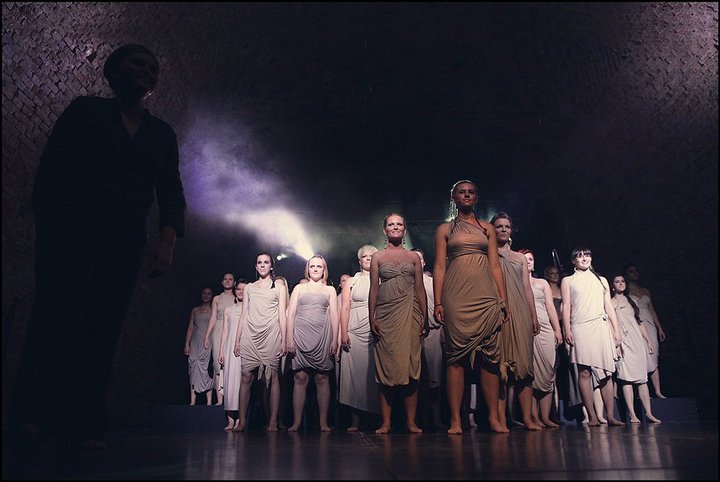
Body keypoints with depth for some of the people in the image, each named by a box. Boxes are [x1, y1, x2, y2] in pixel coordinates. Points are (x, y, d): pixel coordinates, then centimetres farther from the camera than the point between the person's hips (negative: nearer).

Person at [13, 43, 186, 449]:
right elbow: (51, 168, 5)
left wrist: (167, 245, -4)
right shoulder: (85, 111, 11)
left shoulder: (162, 135, 18)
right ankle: (35, 415, -3)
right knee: (60, 317, -14)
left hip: (124, 246, 3)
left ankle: (84, 426, 4)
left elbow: (171, 195, 11)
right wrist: (46, 225, -6)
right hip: (70, 232, -2)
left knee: (104, 333, -1)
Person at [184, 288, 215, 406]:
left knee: (207, 369, -7)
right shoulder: (195, 310, 16)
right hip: (196, 342, 3)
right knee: (194, 369, -3)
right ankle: (192, 401, -2)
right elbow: (190, 328, 14)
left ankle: (209, 402, -7)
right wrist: (187, 344, 4)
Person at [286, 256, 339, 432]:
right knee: (300, 377, -4)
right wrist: (289, 339, -1)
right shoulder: (299, 288, 16)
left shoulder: (330, 290, 16)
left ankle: (323, 422, 4)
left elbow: (334, 316, 9)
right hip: (301, 336, 0)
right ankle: (296, 422, 1)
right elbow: (291, 314, 10)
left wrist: (335, 340, -1)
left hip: (322, 337, 0)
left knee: (322, 378, -2)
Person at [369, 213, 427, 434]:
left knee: (409, 365, -3)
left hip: (409, 314, 1)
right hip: (385, 316, 0)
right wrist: (372, 318, -2)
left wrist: (424, 317, 2)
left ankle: (411, 421, 3)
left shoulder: (414, 257, 12)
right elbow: (373, 289, 6)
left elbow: (420, 289, 10)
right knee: (386, 366, -1)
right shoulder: (377, 257, 10)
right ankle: (386, 422, 4)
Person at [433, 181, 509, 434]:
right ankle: (455, 420, -1)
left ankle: (494, 418, 5)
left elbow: (495, 265, 12)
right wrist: (438, 303, -4)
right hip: (456, 297, -2)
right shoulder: (444, 229, 11)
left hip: (486, 298, 2)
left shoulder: (487, 228, 17)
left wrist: (503, 300, 5)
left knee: (489, 356, 0)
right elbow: (439, 266, 4)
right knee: (456, 357, -4)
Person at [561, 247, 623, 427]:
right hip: (580, 328, -3)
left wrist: (616, 330, 9)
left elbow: (609, 307, 17)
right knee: (584, 372, -8)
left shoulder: (601, 280, 21)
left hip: (601, 327, 3)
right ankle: (592, 416, -6)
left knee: (606, 372, -2)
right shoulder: (568, 281, 13)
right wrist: (567, 330, -7)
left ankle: (611, 415, 1)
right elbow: (566, 306, 4)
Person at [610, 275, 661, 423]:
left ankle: (649, 413, -2)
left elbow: (640, 322, 20)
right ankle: (632, 414, -11)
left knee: (643, 378, -1)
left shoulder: (630, 301, 21)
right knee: (627, 378, -9)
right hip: (622, 342, -4)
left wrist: (649, 340, 13)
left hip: (637, 341, 5)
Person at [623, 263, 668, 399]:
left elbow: (652, 310, 20)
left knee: (653, 358, 1)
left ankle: (658, 391, 1)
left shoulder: (645, 291, 20)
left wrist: (659, 328, 15)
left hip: (649, 325, 5)